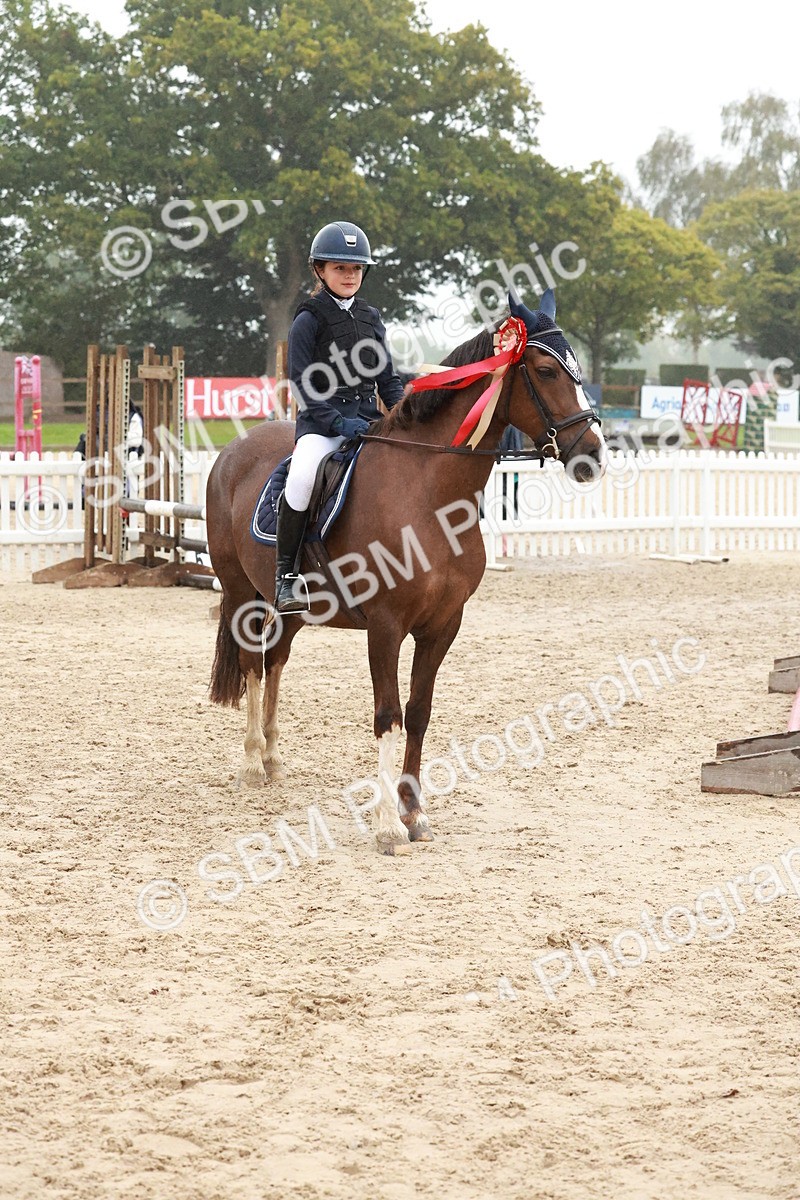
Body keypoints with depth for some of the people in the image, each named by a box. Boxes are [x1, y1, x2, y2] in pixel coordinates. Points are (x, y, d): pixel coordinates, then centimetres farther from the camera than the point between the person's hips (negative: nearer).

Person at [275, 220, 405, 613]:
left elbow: (387, 378, 19)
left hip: (368, 419, 5)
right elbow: (301, 384, -7)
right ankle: (285, 575, -23)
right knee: (302, 476, -35)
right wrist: (338, 422, -19)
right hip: (321, 422, -5)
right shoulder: (309, 320, 0)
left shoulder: (371, 319, 16)